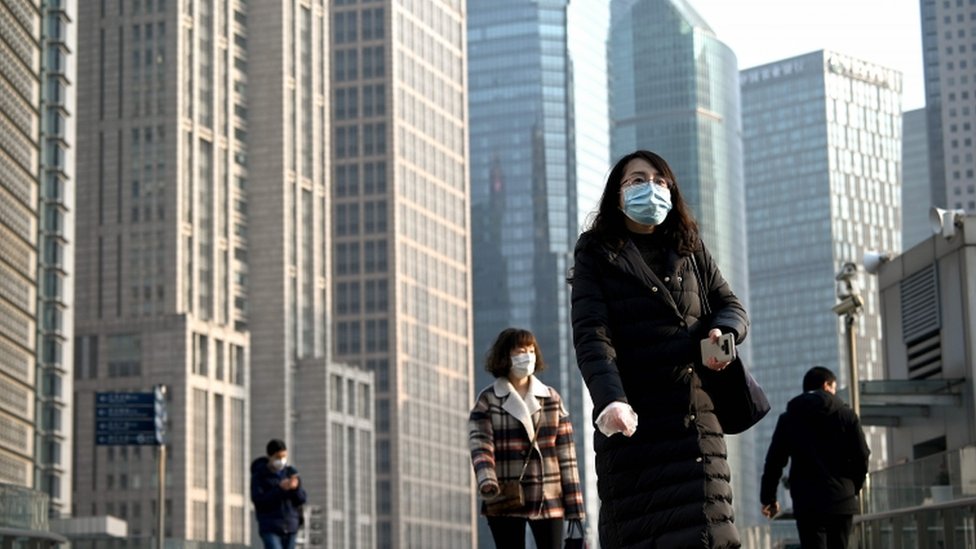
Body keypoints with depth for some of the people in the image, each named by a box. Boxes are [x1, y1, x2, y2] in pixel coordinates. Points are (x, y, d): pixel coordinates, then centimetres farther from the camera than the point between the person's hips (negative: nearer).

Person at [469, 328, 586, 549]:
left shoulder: (552, 398, 9)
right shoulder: (487, 401, 2)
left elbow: (566, 452, 6)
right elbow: (480, 447, -9)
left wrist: (573, 504, 1)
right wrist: (487, 481, -29)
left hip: (549, 500, 2)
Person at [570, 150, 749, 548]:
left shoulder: (690, 251, 21)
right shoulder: (598, 256, 6)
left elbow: (731, 306, 22)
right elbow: (591, 336, -6)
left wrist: (722, 332, -5)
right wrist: (610, 399, -25)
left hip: (696, 417, 4)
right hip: (633, 421, -3)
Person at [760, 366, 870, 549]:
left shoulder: (788, 418, 6)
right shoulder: (846, 415, 5)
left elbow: (775, 460, 4)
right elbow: (862, 456, 1)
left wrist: (768, 497, 13)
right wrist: (854, 488, 17)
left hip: (807, 502, -1)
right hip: (842, 500, 1)